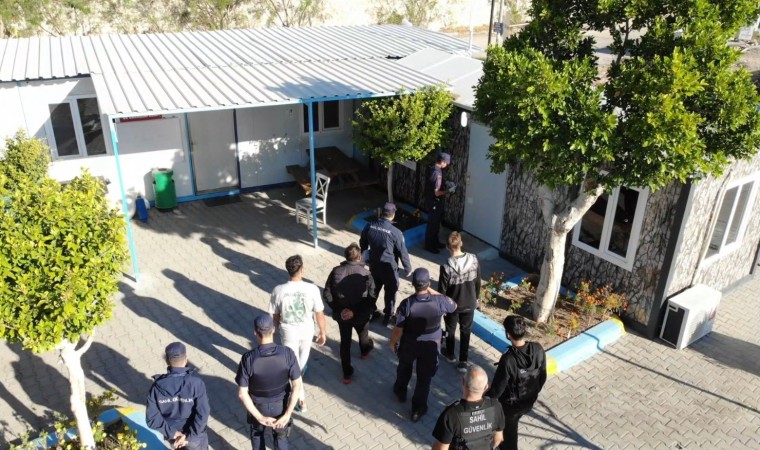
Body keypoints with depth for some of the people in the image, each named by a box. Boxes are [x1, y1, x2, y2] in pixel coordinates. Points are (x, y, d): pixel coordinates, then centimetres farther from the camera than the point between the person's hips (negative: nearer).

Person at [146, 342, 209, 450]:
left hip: (172, 436, 3)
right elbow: (202, 414, -28)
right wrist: (189, 436, -19)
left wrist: (171, 432, -10)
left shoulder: (157, 386, -19)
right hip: (195, 435, -3)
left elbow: (152, 418, -16)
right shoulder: (196, 383, -27)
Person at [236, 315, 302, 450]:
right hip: (280, 406, 1)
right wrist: (287, 414, -16)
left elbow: (242, 393, -23)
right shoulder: (287, 354, -24)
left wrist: (259, 417, -16)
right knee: (281, 437, 27)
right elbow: (297, 385, -20)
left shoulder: (248, 358, -27)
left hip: (258, 406, 0)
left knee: (257, 434, 31)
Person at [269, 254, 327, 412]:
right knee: (303, 356, 33)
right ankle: (300, 370, 65)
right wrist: (323, 332, 3)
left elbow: (275, 316, -8)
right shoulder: (312, 289, -24)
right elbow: (319, 314, -13)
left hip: (288, 331, -1)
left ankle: (301, 400, 21)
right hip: (307, 330, 1)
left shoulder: (278, 290, -23)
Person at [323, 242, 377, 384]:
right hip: (360, 315, -1)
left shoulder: (336, 271, -12)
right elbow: (371, 300, -23)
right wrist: (356, 312, -19)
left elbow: (327, 294, -13)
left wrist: (339, 310, -13)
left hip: (342, 314, 1)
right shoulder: (366, 274, -18)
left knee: (345, 342, 19)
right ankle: (365, 351, 61)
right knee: (363, 334, 30)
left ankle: (347, 374, 26)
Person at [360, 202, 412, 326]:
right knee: (390, 292, 16)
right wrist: (408, 268, -1)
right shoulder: (395, 232, -24)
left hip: (374, 265, 4)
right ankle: (387, 317, 28)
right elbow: (402, 252, -15)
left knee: (373, 289, 24)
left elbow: (363, 244, 4)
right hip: (389, 267, -4)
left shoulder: (369, 226, -10)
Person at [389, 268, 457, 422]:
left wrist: (392, 342, 1)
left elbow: (398, 329, -19)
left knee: (404, 368, 30)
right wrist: (434, 292, -4)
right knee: (424, 377, 18)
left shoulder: (406, 304, -28)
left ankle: (400, 392, 53)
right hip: (430, 345, 0)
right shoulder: (439, 301, -24)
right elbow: (454, 306, 0)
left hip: (409, 344, 0)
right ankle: (418, 408, 31)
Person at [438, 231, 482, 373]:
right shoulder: (474, 259, -15)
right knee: (465, 331, 18)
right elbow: (478, 282, -2)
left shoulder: (446, 267, -27)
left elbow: (442, 290, -17)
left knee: (450, 330, 22)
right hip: (469, 304, 3)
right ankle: (463, 362, 23)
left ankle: (450, 354, 44)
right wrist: (476, 298, 15)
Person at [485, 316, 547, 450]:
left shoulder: (508, 359, -36)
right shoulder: (538, 349, -19)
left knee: (508, 430, 22)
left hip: (510, 405, -6)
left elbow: (497, 389, -23)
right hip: (529, 401, 6)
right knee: (510, 425, 32)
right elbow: (543, 377, -2)